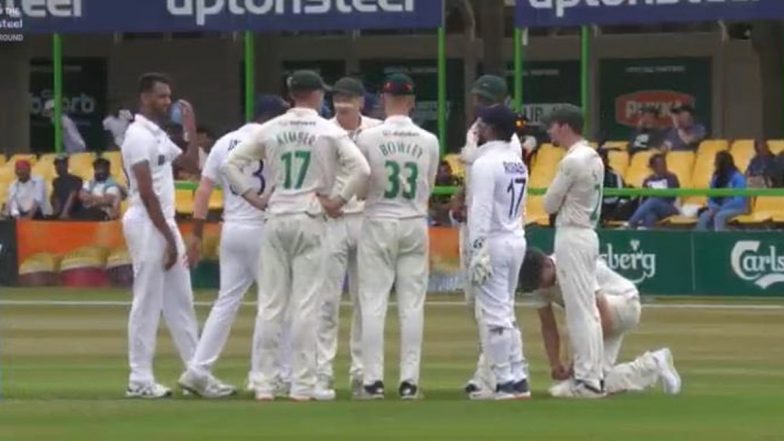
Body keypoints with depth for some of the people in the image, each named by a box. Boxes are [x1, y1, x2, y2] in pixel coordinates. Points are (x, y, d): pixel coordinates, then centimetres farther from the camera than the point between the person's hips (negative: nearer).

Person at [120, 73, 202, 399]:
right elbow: (146, 192, -19)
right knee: (147, 303, -7)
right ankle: (140, 380, -4)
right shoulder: (139, 136, -14)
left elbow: (191, 165, 21)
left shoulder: (159, 136, 15)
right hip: (147, 224, -10)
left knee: (180, 301, 12)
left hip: (165, 224, 10)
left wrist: (191, 130, 10)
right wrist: (169, 238, -20)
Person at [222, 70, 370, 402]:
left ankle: (264, 384, 4)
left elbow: (230, 164, 3)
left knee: (270, 303, 5)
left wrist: (251, 197, 7)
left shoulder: (270, 130, 5)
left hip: (275, 220, 3)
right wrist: (339, 201, -7)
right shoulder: (329, 131, -3)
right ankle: (302, 386, -3)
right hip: (310, 219, -3)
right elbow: (361, 168, -15)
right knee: (305, 304, -1)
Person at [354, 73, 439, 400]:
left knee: (373, 304, 2)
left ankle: (373, 381, -2)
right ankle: (409, 381, 3)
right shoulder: (429, 141, -2)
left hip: (378, 225, -2)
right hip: (415, 225, 2)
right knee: (412, 305, 5)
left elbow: (359, 188, -2)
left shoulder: (368, 138, -9)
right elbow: (428, 188, 8)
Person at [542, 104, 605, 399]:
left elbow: (549, 204, -11)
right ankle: (593, 376, 15)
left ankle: (586, 380, -8)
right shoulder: (595, 159, 12)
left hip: (572, 236, -9)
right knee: (588, 308, 12)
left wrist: (553, 199, 8)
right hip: (589, 233, 9)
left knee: (579, 310, -8)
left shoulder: (572, 161, -16)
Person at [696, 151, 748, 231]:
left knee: (719, 216, -37)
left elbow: (739, 200, -20)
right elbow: (711, 196, 11)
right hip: (720, 209, 6)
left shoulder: (738, 177, -14)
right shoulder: (717, 177, 7)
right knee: (704, 217, -25)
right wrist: (712, 208, -11)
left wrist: (720, 209, -22)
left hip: (738, 208, -6)